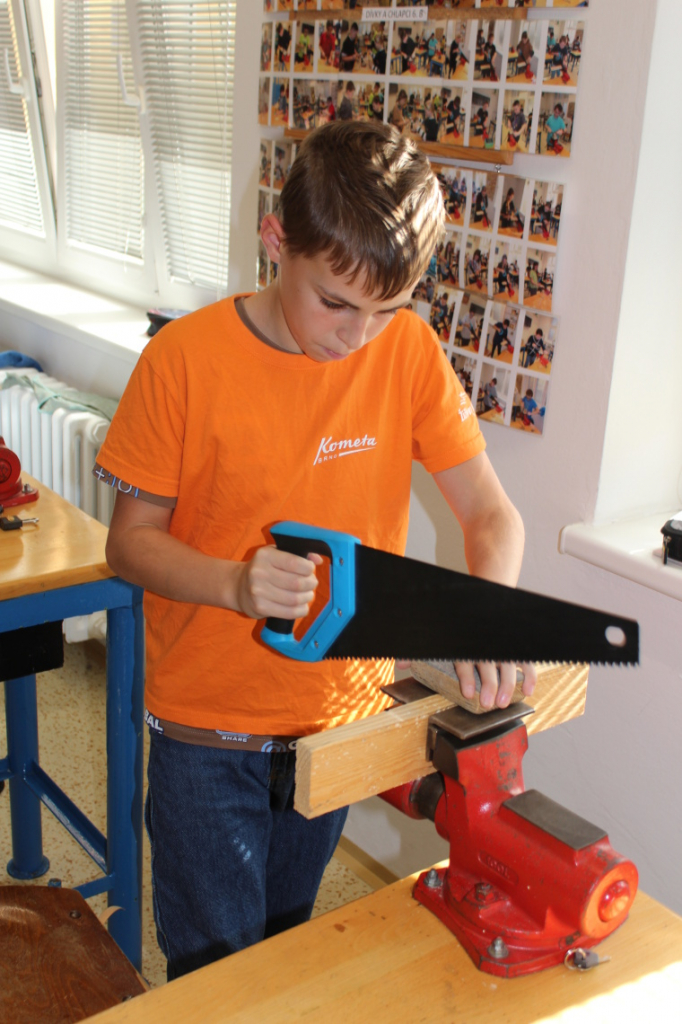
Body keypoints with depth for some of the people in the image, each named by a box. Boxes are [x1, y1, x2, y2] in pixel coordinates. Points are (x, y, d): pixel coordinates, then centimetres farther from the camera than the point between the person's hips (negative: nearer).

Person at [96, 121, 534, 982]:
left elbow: (490, 512, -7)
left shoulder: (409, 352, -9)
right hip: (207, 729, -3)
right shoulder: (185, 358, -17)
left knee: (287, 938, 25)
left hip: (342, 717, 3)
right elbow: (131, 540, -11)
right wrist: (234, 583, -30)